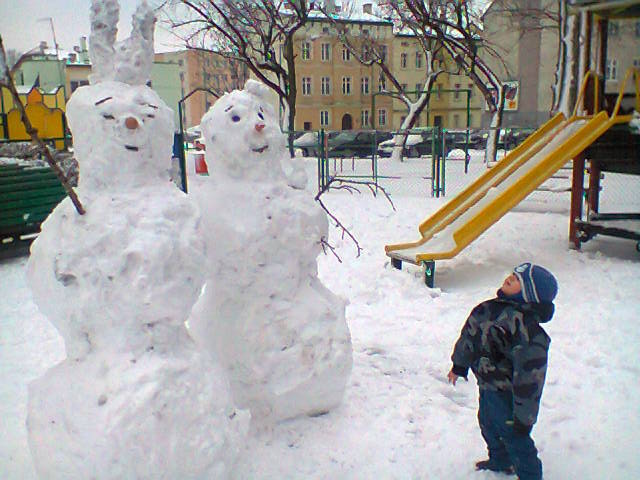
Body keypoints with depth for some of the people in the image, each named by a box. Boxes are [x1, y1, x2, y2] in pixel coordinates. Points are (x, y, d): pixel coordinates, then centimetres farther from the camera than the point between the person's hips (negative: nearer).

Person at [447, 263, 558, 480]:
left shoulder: (527, 328, -32)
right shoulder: (493, 307, -5)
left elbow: (529, 376, -28)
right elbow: (470, 335, 11)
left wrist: (524, 418, -23)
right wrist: (459, 365, 22)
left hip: (505, 394, -9)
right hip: (488, 385, 9)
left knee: (514, 436, 8)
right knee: (487, 423, 28)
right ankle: (500, 461, 53)